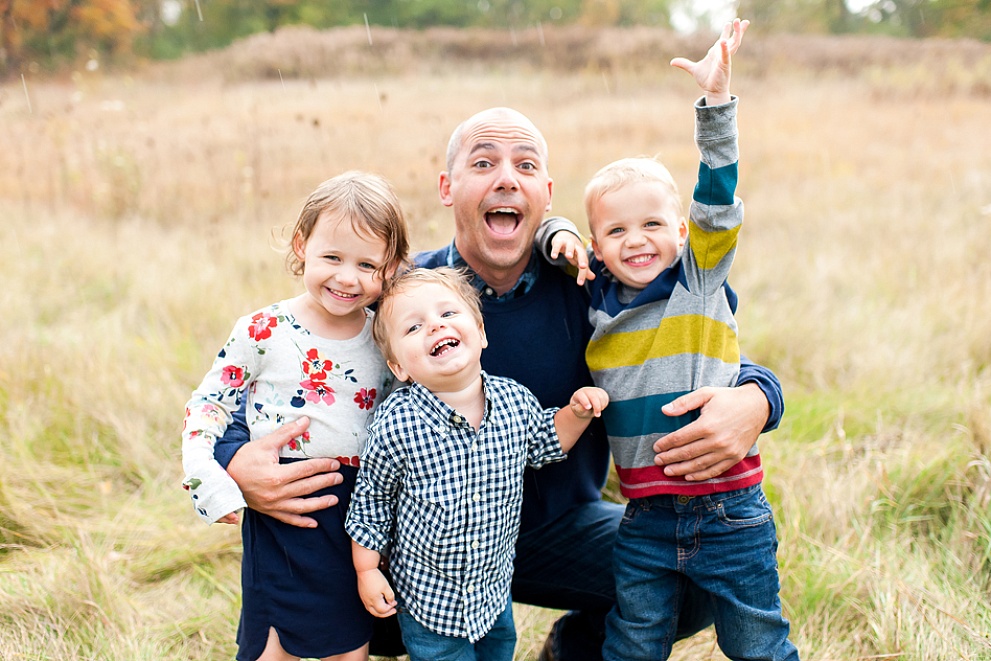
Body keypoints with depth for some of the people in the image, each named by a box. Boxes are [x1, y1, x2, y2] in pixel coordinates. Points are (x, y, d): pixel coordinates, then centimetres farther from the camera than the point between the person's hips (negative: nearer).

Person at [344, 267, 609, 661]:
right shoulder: (397, 425, -27)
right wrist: (367, 571, -6)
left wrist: (577, 413, -8)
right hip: (427, 595, -4)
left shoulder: (516, 400, -15)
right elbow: (372, 497, -11)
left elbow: (543, 444, 8)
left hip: (495, 586, 5)